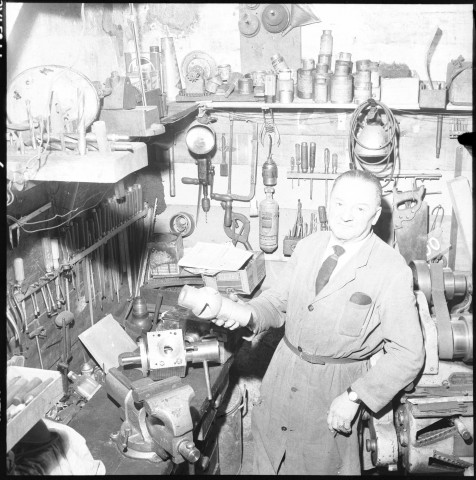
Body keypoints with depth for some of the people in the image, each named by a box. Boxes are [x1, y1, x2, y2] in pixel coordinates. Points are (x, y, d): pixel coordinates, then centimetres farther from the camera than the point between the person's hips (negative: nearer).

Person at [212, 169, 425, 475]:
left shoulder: (392, 271, -17)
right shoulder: (307, 247, 0)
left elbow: (408, 354, -15)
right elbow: (279, 301, 8)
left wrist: (355, 397, -19)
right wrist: (248, 314, -14)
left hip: (335, 388, -4)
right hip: (283, 374, 5)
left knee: (323, 465, 15)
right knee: (269, 463, 19)